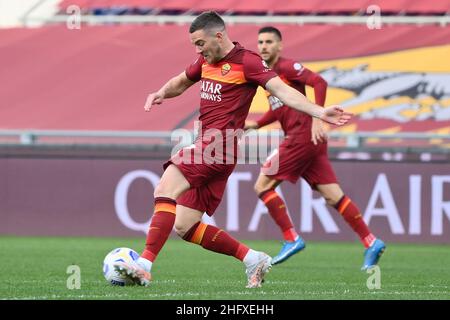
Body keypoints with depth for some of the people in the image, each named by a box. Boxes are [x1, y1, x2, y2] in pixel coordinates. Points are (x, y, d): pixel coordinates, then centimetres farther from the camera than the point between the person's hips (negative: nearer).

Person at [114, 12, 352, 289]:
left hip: (219, 145, -9)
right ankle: (252, 258, 11)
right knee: (185, 226, 6)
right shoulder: (206, 61, 18)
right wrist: (161, 93, 11)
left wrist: (320, 112, -27)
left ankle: (145, 266, -27)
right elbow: (181, 82, 35)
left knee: (166, 190, -23)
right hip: (206, 144, 9)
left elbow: (283, 90, -14)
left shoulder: (246, 61, -6)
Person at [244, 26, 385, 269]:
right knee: (333, 196, 4)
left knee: (262, 186, -5)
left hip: (302, 135, -9)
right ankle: (371, 243, 1)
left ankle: (291, 240, -5)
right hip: (299, 138, 9)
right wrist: (255, 124, 16)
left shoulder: (285, 66, -7)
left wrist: (317, 119, -26)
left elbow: (319, 82, -19)